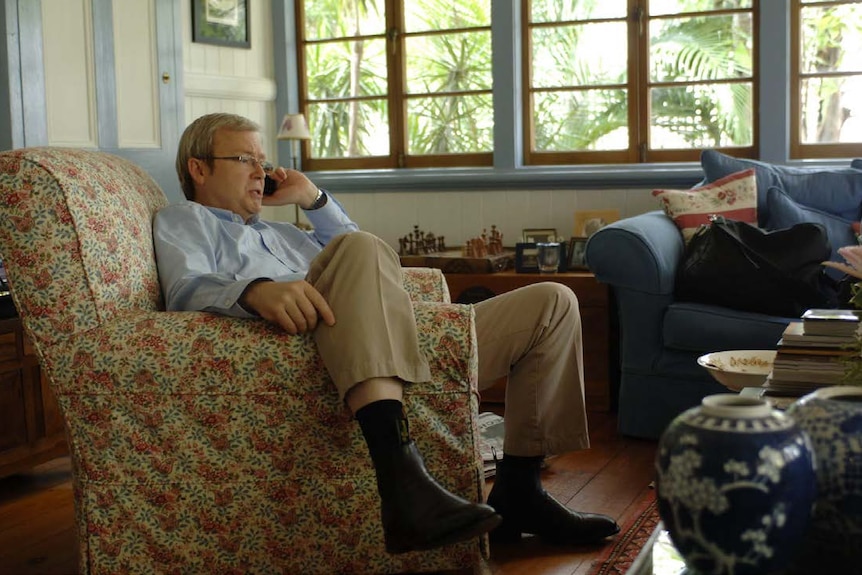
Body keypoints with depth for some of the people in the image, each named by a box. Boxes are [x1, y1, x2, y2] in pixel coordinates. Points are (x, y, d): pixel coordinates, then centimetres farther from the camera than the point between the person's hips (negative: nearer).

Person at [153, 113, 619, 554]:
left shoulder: (277, 232, 41)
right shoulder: (183, 220, 20)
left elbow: (373, 265, 41)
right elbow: (186, 287, -4)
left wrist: (312, 198, 32)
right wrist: (256, 289, -26)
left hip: (403, 346, 8)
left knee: (553, 303, 6)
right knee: (358, 249, -39)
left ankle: (517, 491, -3)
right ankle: (402, 479, -53)